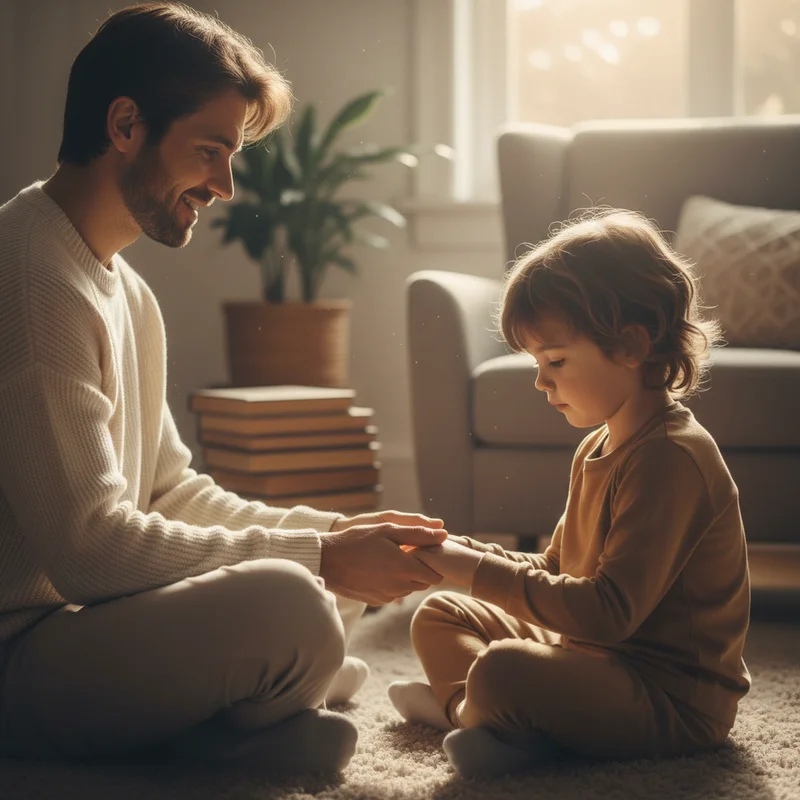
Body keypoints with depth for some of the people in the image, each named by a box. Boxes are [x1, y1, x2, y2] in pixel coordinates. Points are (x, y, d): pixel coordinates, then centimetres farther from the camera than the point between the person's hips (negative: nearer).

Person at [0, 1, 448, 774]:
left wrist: (332, 533, 2)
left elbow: (170, 491, 17)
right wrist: (319, 558, -18)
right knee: (285, 603, -31)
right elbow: (87, 547, -25)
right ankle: (224, 736, -2)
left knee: (343, 575, 16)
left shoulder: (124, 288, 15)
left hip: (84, 611, 11)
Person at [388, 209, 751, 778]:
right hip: (594, 653, 11)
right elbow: (559, 572, 15)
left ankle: (464, 705, -4)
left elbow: (609, 611, -28)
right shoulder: (599, 449, 10)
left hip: (673, 701, -11)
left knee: (502, 670, -35)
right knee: (439, 615, 14)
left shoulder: (670, 457, -22)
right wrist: (465, 555, -1)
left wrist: (476, 569, -24)